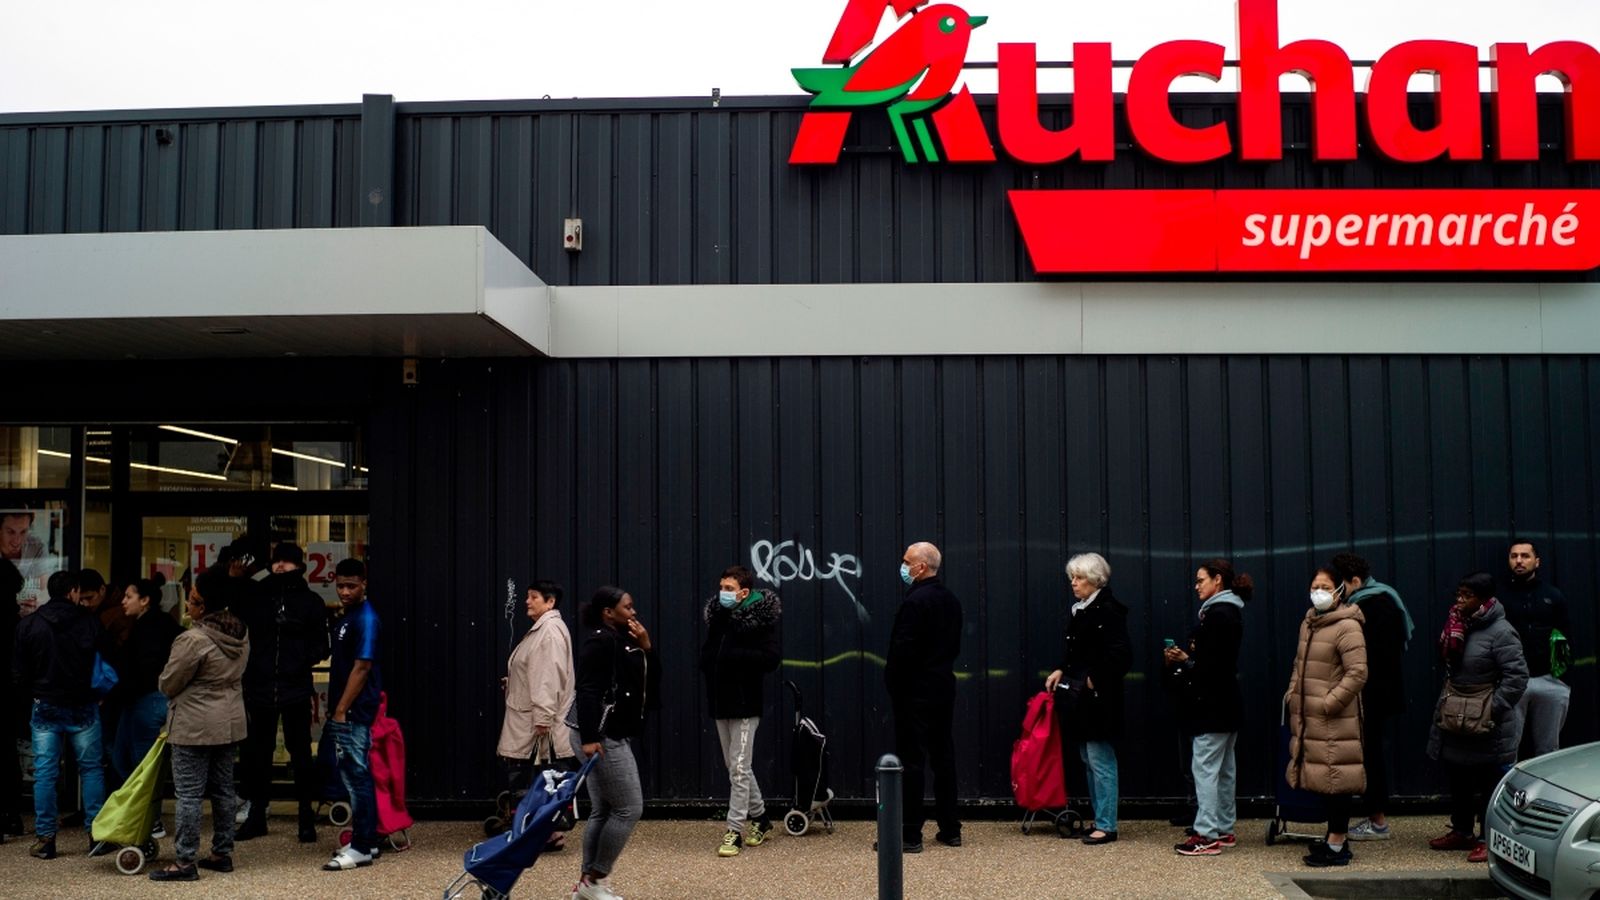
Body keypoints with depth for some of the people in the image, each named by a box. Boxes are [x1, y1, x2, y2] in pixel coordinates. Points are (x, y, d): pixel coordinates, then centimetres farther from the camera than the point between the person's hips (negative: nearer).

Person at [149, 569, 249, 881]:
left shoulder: (193, 639, -20)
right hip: (230, 722, 8)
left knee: (189, 794, -2)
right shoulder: (241, 634, 5)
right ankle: (223, 854, 21)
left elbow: (167, 684, -10)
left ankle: (186, 862, 1)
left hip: (195, 726, -8)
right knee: (223, 790, 14)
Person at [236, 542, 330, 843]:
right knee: (255, 753, 8)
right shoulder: (255, 598, 9)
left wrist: (304, 660, -14)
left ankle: (307, 818, 13)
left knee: (300, 753, 4)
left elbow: (321, 647, 2)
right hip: (260, 689, 2)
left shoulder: (310, 601, 4)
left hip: (296, 690, -2)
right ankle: (256, 815, 21)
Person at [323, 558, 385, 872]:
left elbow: (361, 668, -19)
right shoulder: (346, 616, 13)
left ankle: (362, 848, 1)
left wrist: (341, 710, -17)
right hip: (345, 710, 9)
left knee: (358, 777, -4)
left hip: (355, 711, -9)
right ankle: (365, 840, 22)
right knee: (353, 776, 14)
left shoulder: (366, 619, -15)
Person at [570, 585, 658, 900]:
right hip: (601, 735, -10)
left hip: (613, 734, 10)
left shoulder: (624, 639, 15)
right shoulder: (600, 640, -14)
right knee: (629, 808, -6)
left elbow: (651, 678, 14)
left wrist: (646, 646, -1)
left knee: (603, 810, 11)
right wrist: (589, 738, -27)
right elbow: (587, 691, -22)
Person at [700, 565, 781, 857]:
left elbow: (772, 657, -19)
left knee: (739, 768, -6)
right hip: (720, 701, 8)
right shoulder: (717, 615, 10)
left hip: (745, 702, -8)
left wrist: (734, 655, -21)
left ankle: (735, 831, 0)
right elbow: (707, 652, 20)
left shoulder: (760, 617, -11)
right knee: (735, 766, 15)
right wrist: (709, 661, -2)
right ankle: (760, 817, 30)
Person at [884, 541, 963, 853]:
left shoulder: (915, 602, -18)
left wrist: (892, 684, -7)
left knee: (912, 760, -4)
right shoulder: (951, 600, 10)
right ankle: (950, 829, 19)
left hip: (914, 690, -8)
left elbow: (902, 650, -19)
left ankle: (911, 835, -1)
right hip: (944, 686, 9)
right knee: (943, 757, 13)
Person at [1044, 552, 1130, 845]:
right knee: (1089, 761, 13)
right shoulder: (1077, 610, 13)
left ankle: (1106, 826, 2)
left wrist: (1094, 679, -15)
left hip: (1097, 698, -9)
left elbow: (1121, 656, -19)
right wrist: (1062, 672, 8)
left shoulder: (1108, 611, -14)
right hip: (1079, 699, 9)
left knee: (1100, 761, -4)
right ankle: (1099, 819, 21)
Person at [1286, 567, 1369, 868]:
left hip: (1335, 720, -8)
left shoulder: (1347, 627, -12)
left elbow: (1357, 674, -17)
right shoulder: (1308, 623, 16)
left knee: (1335, 779, -5)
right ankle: (1334, 839, 23)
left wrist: (1328, 703, -18)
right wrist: (1292, 694, 13)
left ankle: (1337, 847, 0)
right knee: (1323, 779, 13)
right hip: (1308, 718, 8)